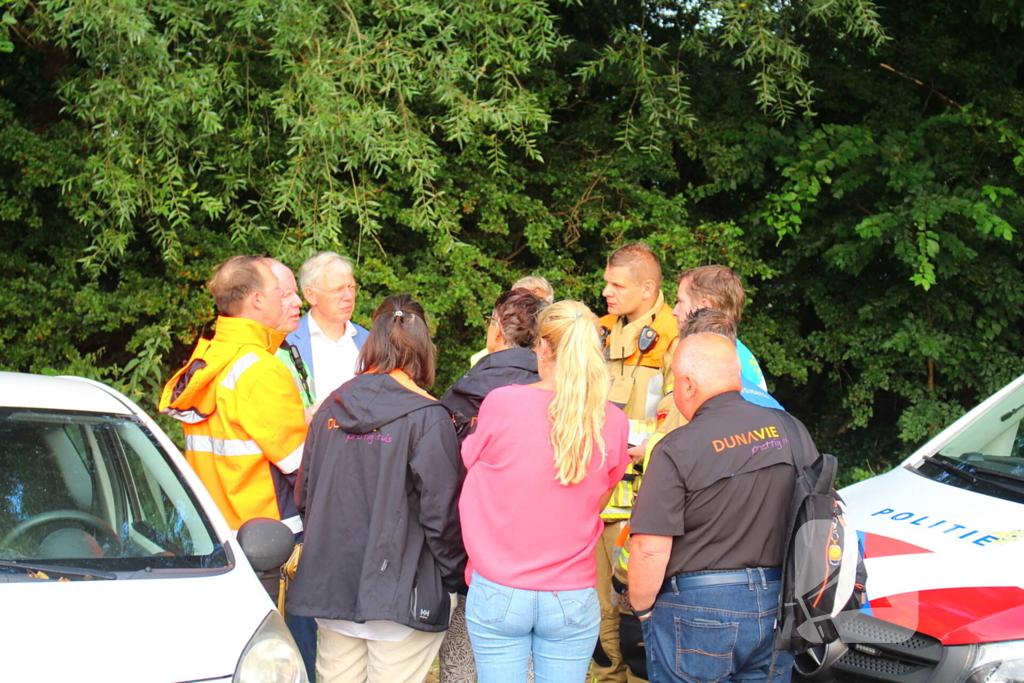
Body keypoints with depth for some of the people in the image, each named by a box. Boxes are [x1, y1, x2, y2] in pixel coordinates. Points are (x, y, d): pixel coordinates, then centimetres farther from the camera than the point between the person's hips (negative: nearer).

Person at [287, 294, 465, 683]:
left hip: (330, 588, 5)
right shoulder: (429, 419, -11)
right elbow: (442, 513, -11)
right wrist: (453, 579, 3)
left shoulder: (331, 409, 4)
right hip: (401, 593, -5)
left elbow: (304, 493, 11)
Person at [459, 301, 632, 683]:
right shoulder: (612, 422, -4)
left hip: (498, 593, -1)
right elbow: (597, 504, 8)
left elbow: (467, 463, 6)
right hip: (573, 600, 2)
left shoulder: (501, 403, -10)